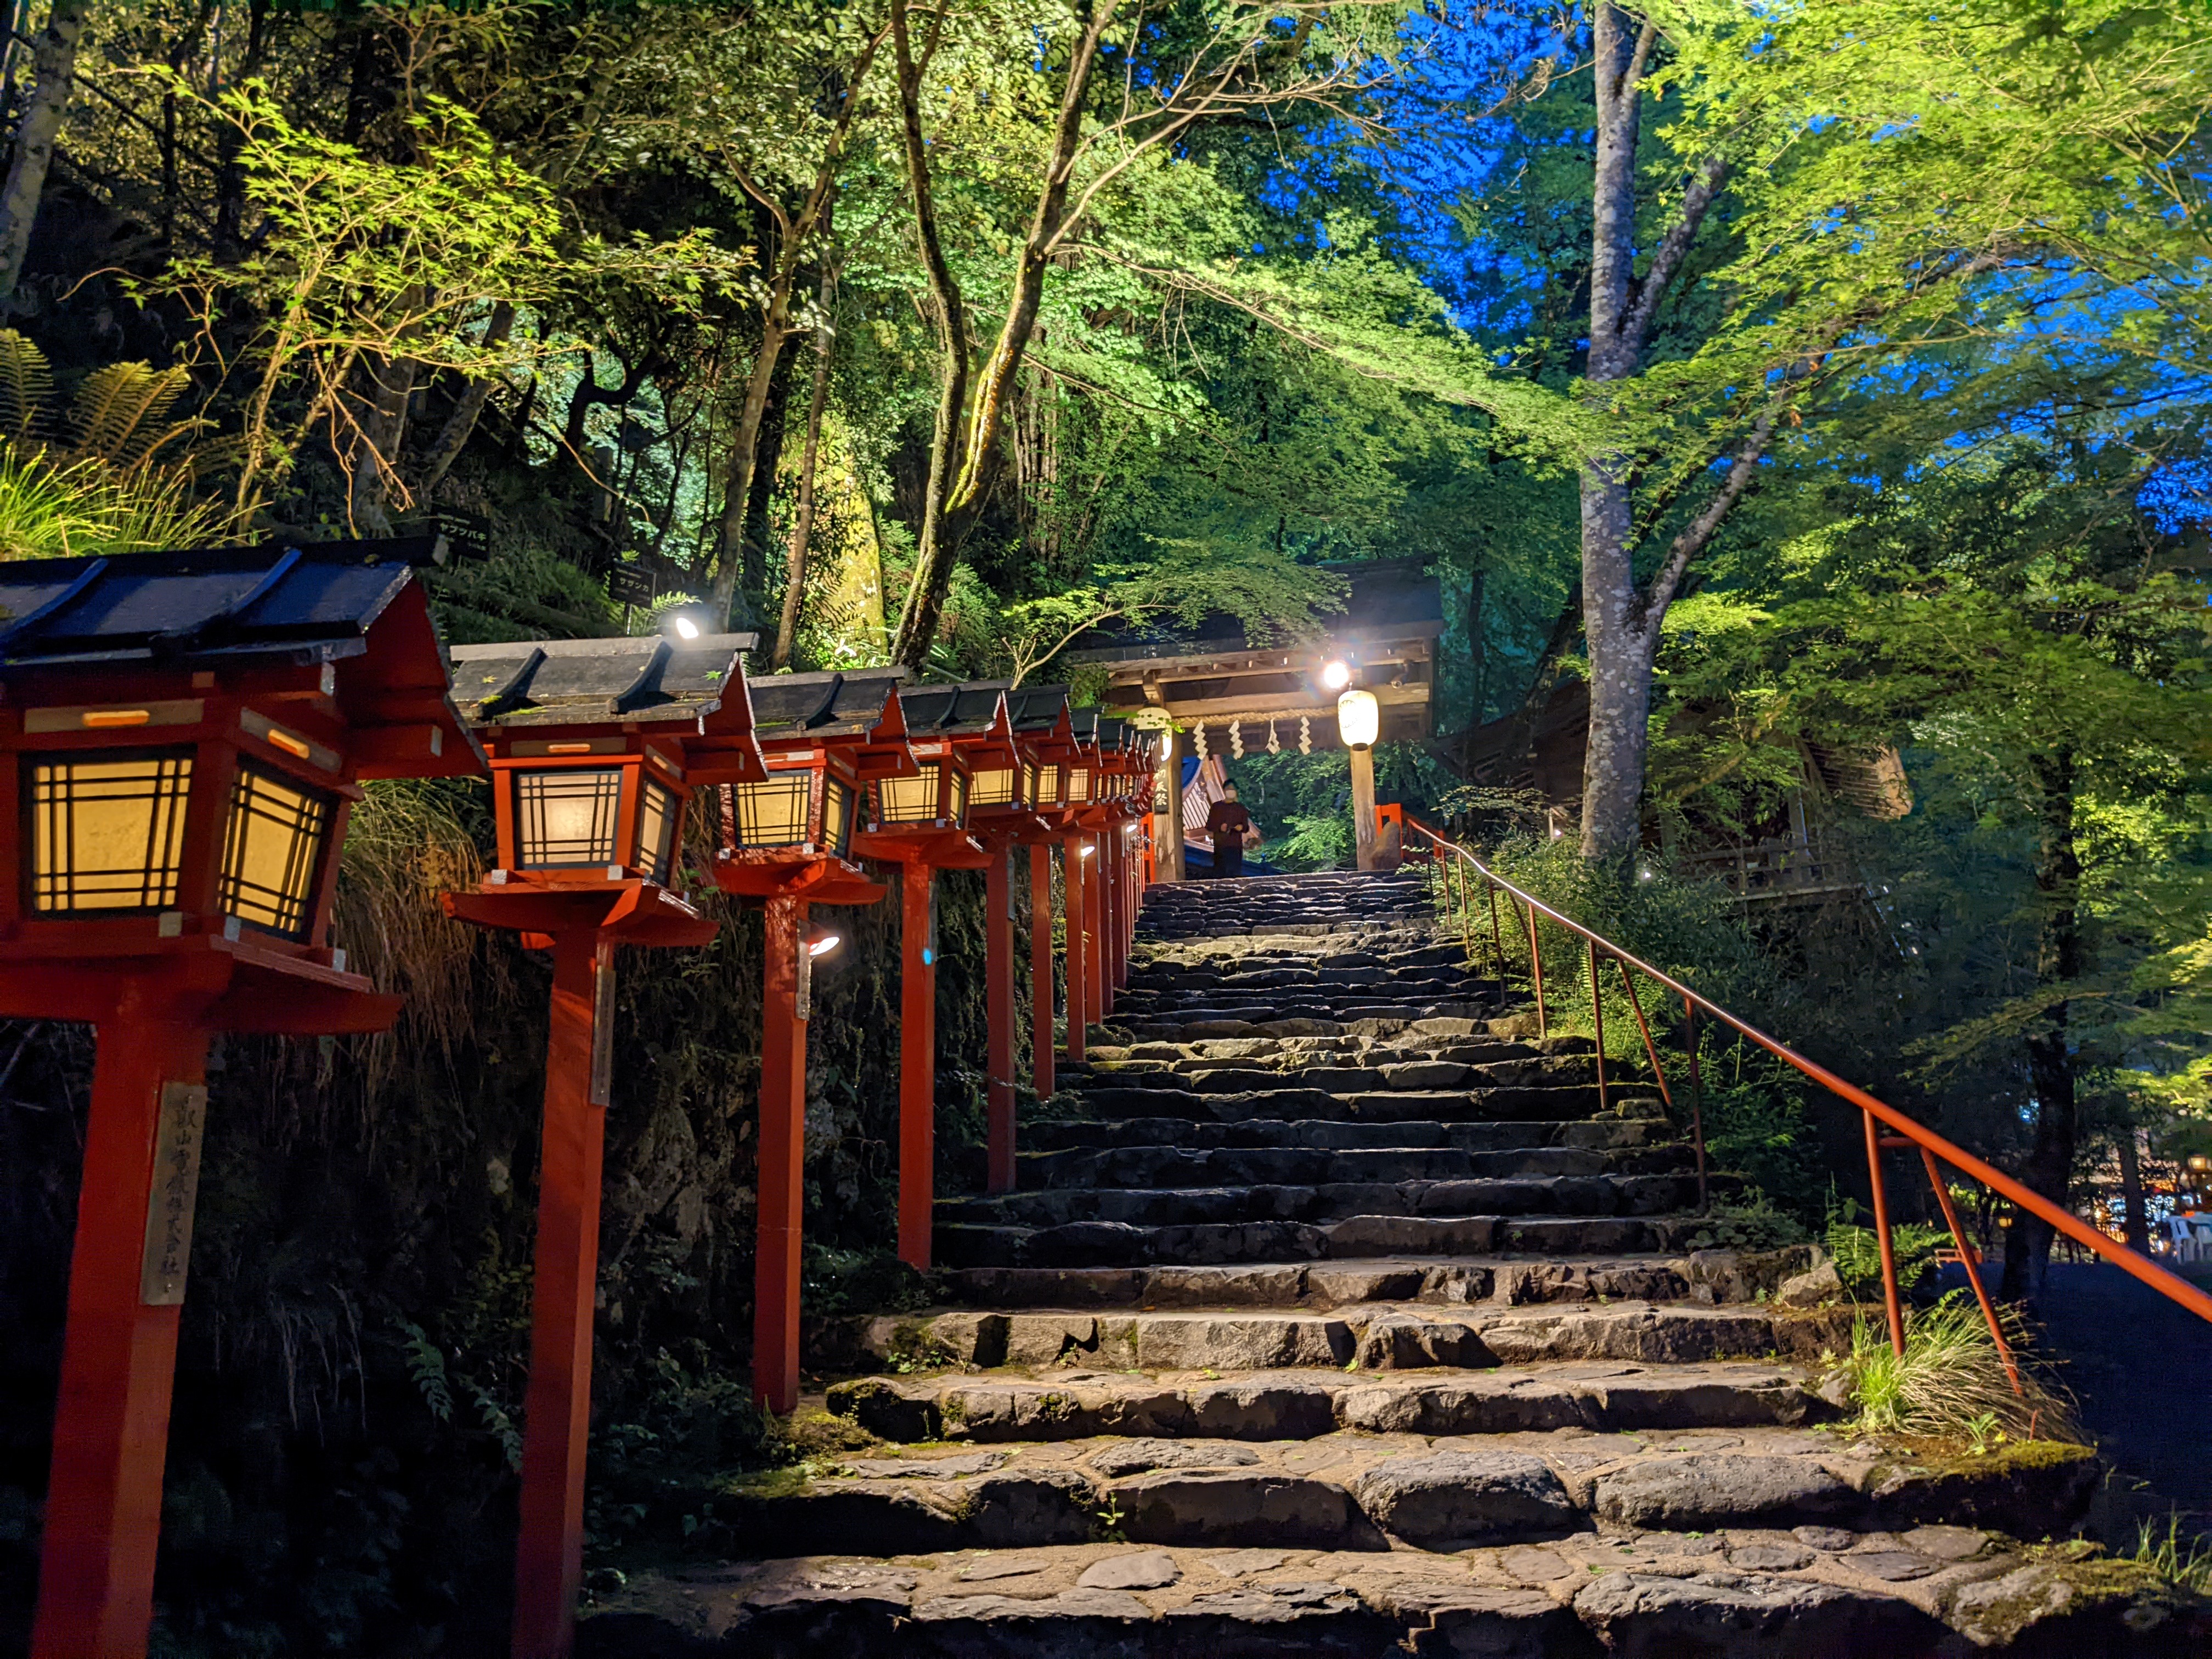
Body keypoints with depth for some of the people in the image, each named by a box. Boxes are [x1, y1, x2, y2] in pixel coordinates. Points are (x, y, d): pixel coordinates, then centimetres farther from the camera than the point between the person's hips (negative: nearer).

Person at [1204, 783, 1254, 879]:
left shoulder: (1240, 808, 10)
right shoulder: (1216, 806, 4)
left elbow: (1247, 828, 11)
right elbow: (1209, 827, 4)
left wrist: (1242, 828, -11)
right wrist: (1219, 828, -15)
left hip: (1236, 846, 1)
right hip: (1220, 846, -1)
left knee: (1235, 873, -3)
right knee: (1220, 872, -6)